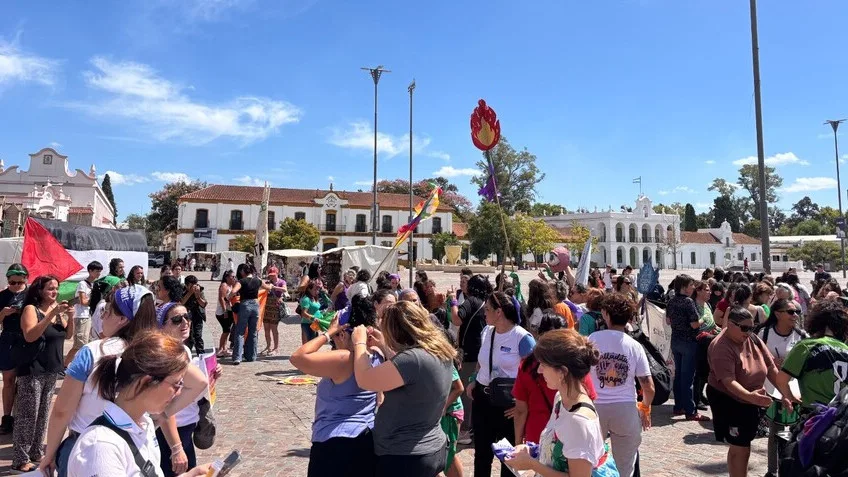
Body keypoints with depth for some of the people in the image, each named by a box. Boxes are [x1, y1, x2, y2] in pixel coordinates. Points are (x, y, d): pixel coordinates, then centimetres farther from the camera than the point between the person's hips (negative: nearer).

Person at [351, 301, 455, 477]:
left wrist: (359, 343, -9)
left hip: (405, 458, -8)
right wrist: (384, 345, 12)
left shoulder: (414, 358, -30)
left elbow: (364, 380, -24)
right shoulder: (440, 352, -1)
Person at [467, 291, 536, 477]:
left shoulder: (522, 338, -19)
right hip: (482, 399, 6)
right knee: (481, 452, 19)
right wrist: (474, 382, 6)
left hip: (509, 404, -6)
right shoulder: (486, 331, 2)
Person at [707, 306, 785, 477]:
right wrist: (750, 396, -48)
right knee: (740, 448, -2)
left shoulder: (753, 340, -2)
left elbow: (771, 368, 2)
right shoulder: (721, 347, -26)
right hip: (728, 401, -7)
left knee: (742, 446, 20)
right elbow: (728, 381, -34)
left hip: (750, 401, 7)